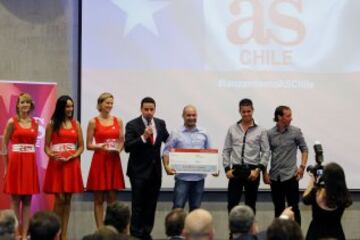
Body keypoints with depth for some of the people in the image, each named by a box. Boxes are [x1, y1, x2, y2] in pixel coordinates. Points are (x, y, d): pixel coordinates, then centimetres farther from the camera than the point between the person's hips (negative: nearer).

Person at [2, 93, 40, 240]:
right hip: (15, 161, -4)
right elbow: (4, 144, 0)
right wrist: (6, 165, -2)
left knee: (27, 200, 4)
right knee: (15, 199, 0)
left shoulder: (35, 123, 9)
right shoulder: (12, 122, -3)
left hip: (30, 163, 4)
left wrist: (30, 156, 8)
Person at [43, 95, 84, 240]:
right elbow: (46, 146, 1)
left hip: (72, 164, 3)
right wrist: (52, 155, -18)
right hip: (56, 163, -3)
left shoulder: (76, 124, 9)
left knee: (68, 199, 4)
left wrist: (73, 156, -9)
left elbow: (81, 146, 8)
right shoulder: (52, 124, 2)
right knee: (60, 198, -8)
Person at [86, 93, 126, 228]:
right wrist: (101, 146, -18)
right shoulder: (93, 122, 0)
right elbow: (88, 145, -1)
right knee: (99, 199, 1)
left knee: (112, 198, 5)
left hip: (114, 161, 3)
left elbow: (122, 141, 10)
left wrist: (118, 148, -11)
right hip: (99, 161, -3)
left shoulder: (118, 121, 8)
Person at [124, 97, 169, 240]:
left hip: (155, 170, 5)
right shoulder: (132, 125, -7)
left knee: (151, 205, 8)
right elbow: (127, 147, -16)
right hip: (139, 171, -4)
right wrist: (143, 137, -26)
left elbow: (167, 140, 22)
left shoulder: (161, 124, 6)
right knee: (138, 205, -3)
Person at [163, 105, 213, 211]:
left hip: (199, 177, 3)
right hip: (182, 176, -3)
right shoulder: (176, 134, 1)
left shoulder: (203, 134, 9)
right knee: (178, 206, -6)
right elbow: (166, 152, -1)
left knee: (195, 207, 9)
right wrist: (166, 166, -16)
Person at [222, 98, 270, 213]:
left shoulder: (260, 130, 0)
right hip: (236, 170, 1)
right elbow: (226, 150, 8)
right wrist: (227, 168, -3)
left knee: (250, 204, 7)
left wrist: (258, 169, -13)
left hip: (252, 171, -1)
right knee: (232, 204, -1)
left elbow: (266, 152, -3)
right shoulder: (232, 129, 7)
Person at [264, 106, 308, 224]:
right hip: (275, 177, 2)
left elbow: (304, 149, 5)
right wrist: (265, 173, 4)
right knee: (278, 208, 10)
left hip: (290, 175, -2)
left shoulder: (295, 132, -2)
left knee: (293, 207, -2)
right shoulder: (270, 133, 2)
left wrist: (302, 166, -7)